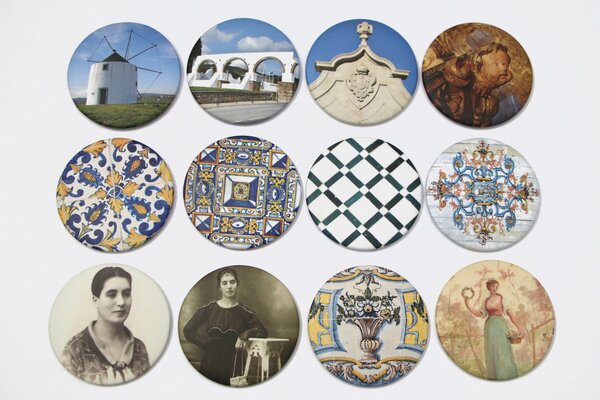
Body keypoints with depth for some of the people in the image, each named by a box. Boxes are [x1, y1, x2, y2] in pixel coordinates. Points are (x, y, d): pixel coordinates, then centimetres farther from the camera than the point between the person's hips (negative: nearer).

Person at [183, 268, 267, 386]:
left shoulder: (244, 311, 1)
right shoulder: (208, 309, 2)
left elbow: (262, 332, -6)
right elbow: (188, 331, 6)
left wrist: (246, 334, -21)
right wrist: (207, 343, 0)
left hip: (234, 363, 0)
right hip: (211, 362, 1)